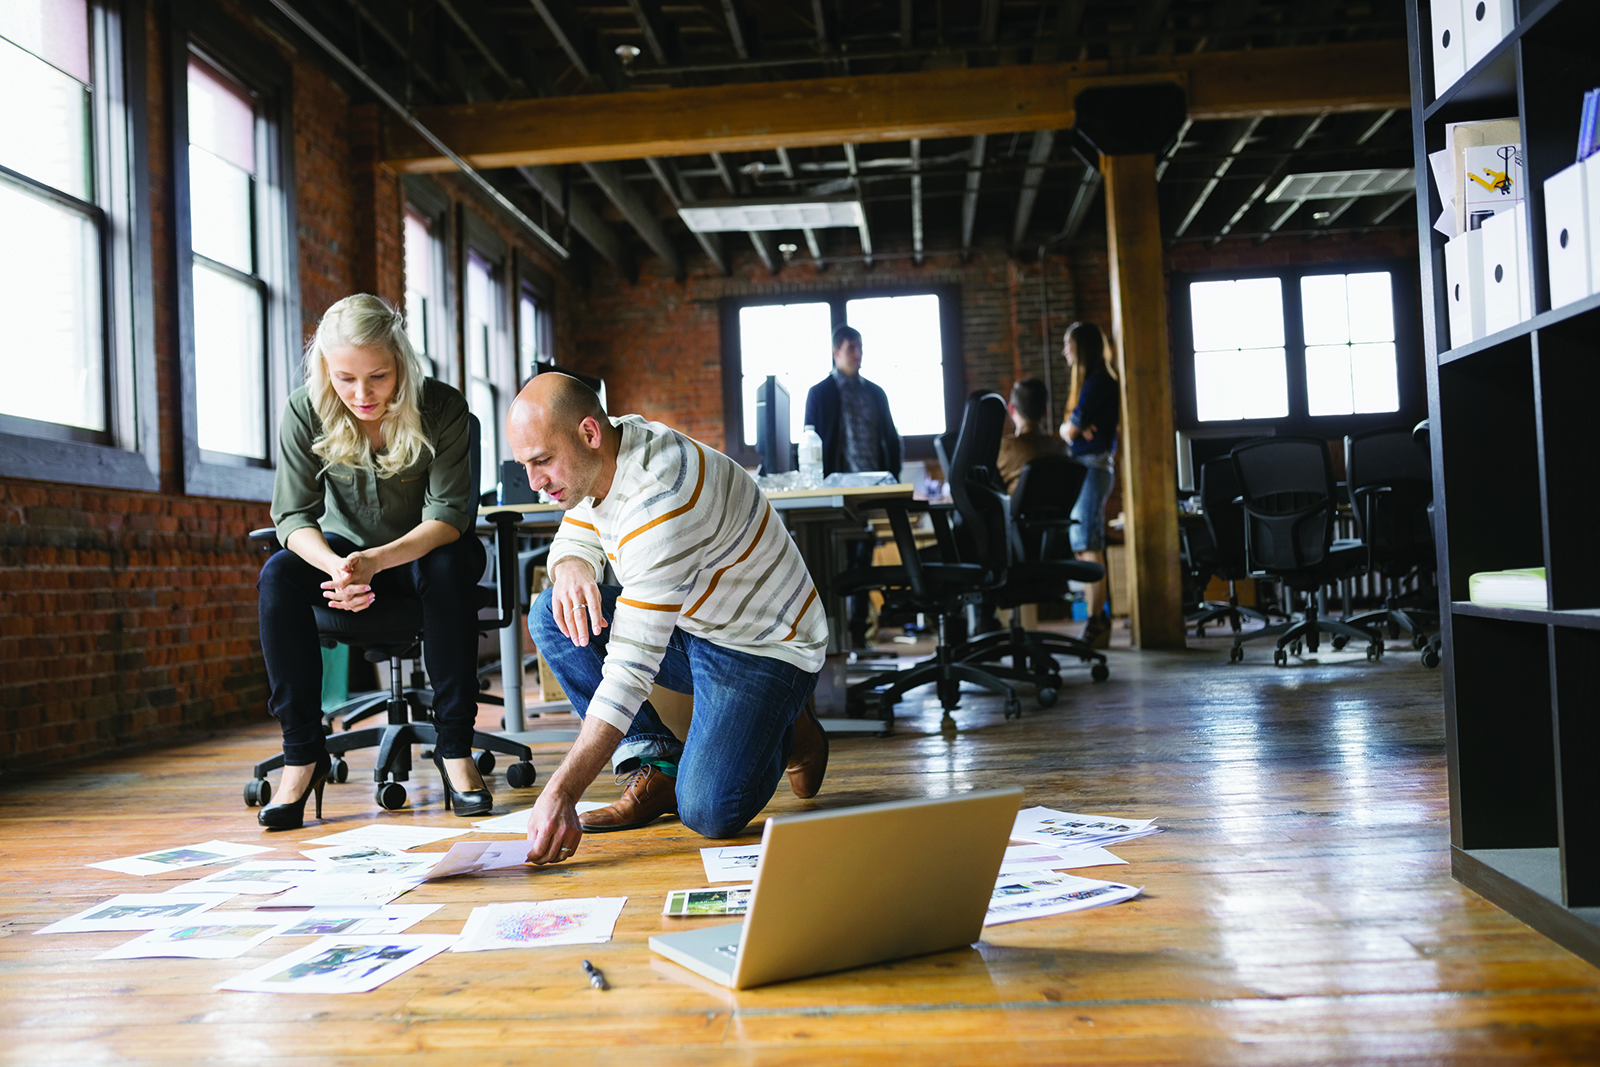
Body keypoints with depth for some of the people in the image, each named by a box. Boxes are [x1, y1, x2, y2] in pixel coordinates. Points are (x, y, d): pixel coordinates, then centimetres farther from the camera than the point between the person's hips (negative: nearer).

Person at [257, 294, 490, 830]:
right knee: (278, 575, -28)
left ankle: (454, 746, -26)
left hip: (424, 549, -2)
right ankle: (302, 755, -21)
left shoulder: (442, 407, -21)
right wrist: (337, 568, -39)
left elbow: (448, 513, -24)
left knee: (452, 567, -36)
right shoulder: (305, 411, -16)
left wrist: (376, 560, -42)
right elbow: (293, 515, -16)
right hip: (344, 549, 2)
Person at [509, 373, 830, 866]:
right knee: (550, 615, -6)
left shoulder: (658, 499, -33)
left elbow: (631, 668, -36)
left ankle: (784, 733, 9)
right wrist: (570, 567, -19)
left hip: (765, 649, -8)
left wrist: (561, 794, -38)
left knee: (708, 813, -24)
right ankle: (657, 766, -3)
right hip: (688, 627, 8)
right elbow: (574, 541, 9)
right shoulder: (606, 453, -6)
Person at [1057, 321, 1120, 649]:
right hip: (1082, 466, 10)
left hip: (1093, 465, -10)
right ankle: (1097, 621, 12)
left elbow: (1070, 428, -12)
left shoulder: (1098, 381, -11)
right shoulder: (1090, 380, 19)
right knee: (1084, 545, 9)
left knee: (1087, 544, -11)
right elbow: (1068, 430, 12)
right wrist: (1074, 428, -8)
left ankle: (1096, 624, -10)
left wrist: (1072, 428, 8)